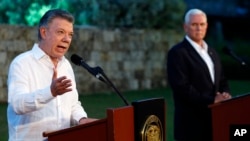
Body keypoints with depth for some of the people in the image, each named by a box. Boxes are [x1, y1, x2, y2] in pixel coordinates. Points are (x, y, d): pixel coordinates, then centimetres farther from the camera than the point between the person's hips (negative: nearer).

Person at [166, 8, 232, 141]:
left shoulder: (211, 51, 17)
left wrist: (225, 94, -3)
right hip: (192, 122, -7)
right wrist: (211, 100, -19)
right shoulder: (177, 52, -9)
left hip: (213, 118, 8)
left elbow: (222, 80, 20)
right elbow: (182, 87, -18)